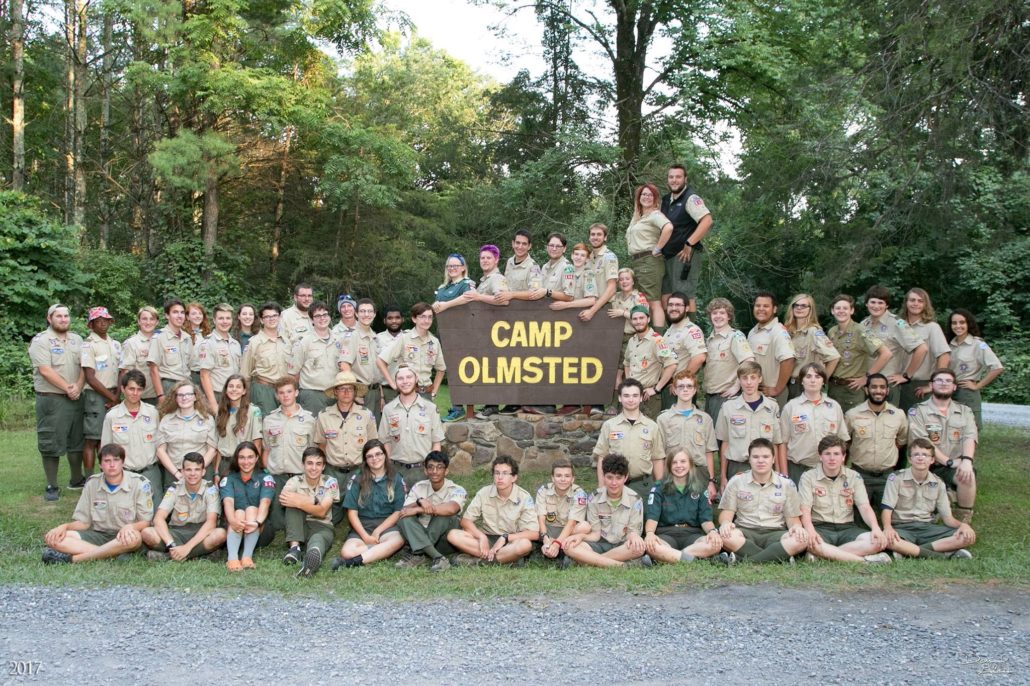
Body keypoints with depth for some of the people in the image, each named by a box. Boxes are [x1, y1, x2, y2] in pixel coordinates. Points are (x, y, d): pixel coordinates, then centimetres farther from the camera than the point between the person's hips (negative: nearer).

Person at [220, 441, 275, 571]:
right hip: (232, 529, 0)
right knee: (239, 513, -27)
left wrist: (257, 522, -38)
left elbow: (265, 502, -17)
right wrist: (232, 520, -38)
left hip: (261, 532, 0)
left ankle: (247, 556, -38)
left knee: (252, 509, -25)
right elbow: (228, 502, -16)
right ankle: (232, 558, -46)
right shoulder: (228, 479, 4)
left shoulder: (265, 478, 1)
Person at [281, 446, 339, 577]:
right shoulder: (295, 481, 0)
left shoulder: (330, 482, -1)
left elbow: (322, 512, -14)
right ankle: (295, 546, -37)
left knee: (318, 539, -40)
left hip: (322, 527, -2)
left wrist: (299, 502, -28)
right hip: (299, 528, 2)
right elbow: (283, 498, -24)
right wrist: (313, 501, -22)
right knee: (293, 504, -24)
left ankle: (313, 556, -80)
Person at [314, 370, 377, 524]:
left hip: (359, 470, 0)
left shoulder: (366, 414, -1)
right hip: (333, 471, 1)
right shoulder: (323, 416, 0)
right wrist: (322, 468, 5)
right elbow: (321, 445, 10)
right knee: (332, 517, 2)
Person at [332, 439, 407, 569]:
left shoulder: (396, 479, 8)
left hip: (387, 525, 0)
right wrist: (365, 536, -10)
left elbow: (398, 511, 3)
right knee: (347, 551, -33)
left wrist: (378, 532, -9)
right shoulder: (357, 480, 8)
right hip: (362, 526, 0)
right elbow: (352, 512, 3)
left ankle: (356, 561, -38)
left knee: (397, 539, -38)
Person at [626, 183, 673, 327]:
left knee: (654, 303, -14)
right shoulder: (637, 217, 20)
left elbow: (668, 228, -25)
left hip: (650, 261, -9)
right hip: (636, 262, 9)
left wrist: (657, 249, -19)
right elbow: (630, 239, 33)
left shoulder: (655, 214, -6)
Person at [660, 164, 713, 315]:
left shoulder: (691, 198, -9)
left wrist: (689, 244, -21)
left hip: (685, 255, -9)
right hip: (668, 256, 9)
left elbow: (707, 221, -22)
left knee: (686, 295, -9)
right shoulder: (666, 200, 15)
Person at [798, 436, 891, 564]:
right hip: (821, 528, -3)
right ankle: (865, 560, -33)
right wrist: (810, 531, -29)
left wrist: (876, 528, -18)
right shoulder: (808, 477, 2)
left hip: (846, 528, 4)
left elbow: (865, 507, 2)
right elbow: (805, 510, -8)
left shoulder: (854, 477, 10)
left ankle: (824, 555, -31)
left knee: (878, 541, -27)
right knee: (811, 543, -40)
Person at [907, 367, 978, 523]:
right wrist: (949, 461, -18)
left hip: (955, 468, 2)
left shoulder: (965, 411, 12)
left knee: (968, 474, -31)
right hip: (927, 468, -2)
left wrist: (967, 459, -24)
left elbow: (970, 437, -5)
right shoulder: (917, 412, 0)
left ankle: (965, 520, -14)